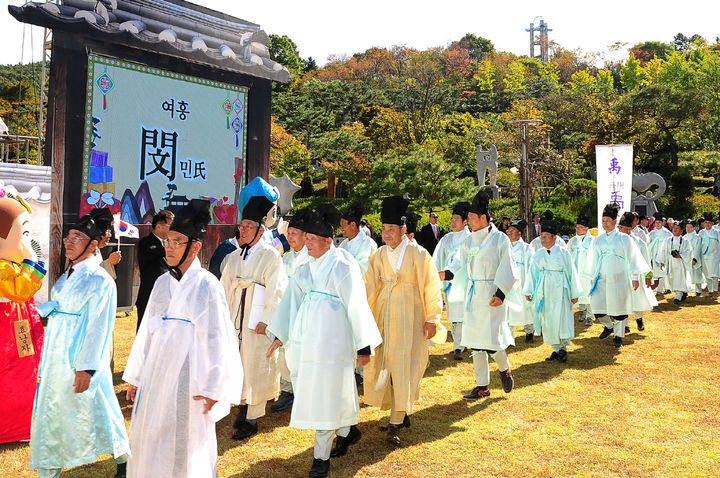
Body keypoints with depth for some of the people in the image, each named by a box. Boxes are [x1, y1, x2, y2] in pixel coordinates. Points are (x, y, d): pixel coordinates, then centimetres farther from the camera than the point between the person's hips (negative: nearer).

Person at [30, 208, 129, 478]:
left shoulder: (100, 280, -14)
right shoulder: (67, 276, 10)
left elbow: (98, 327, -17)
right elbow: (55, 308, 16)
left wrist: (86, 368, -19)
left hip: (81, 358, -7)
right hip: (57, 358, 8)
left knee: (91, 412, 5)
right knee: (51, 415, 12)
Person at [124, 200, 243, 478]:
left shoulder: (207, 285, -11)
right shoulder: (162, 283, 7)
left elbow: (217, 339, -12)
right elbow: (146, 332, 13)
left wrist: (213, 389, -12)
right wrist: (135, 377, 16)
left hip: (188, 381, -6)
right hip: (156, 378, 6)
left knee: (185, 449, 5)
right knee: (150, 444, 14)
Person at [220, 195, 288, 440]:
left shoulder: (271, 256, -7)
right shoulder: (234, 257, 11)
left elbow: (276, 292, -11)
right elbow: (224, 289, 14)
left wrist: (266, 321, -16)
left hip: (257, 323, -5)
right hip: (235, 320, 6)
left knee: (255, 369, 0)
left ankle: (251, 419, 9)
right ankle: (244, 405, 26)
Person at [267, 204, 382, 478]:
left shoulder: (343, 267, -8)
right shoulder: (304, 270, 10)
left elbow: (356, 307, -7)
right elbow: (291, 301, 12)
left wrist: (364, 346, -6)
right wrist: (280, 335, 7)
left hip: (331, 340, -7)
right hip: (305, 340, 7)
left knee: (325, 396, -1)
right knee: (309, 391, 13)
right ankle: (347, 431, 36)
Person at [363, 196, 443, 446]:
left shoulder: (418, 254, -6)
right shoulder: (378, 256, 5)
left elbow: (431, 288, -4)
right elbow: (370, 289, 6)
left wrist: (431, 319, -7)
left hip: (408, 318, -4)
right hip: (383, 318, 4)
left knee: (402, 367, -4)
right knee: (384, 366, 6)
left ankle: (395, 424, 1)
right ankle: (402, 412, 24)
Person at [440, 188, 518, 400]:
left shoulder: (500, 239, -6)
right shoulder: (469, 241, 10)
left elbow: (506, 270, -7)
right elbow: (460, 266, 8)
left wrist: (500, 294, -16)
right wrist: (446, 274, -11)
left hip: (490, 296, -6)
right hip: (472, 295, 6)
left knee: (492, 341, -7)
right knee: (475, 341, 7)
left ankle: (504, 370, 25)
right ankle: (482, 386, 18)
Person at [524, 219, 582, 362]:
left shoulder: (563, 253, -2)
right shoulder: (537, 255, 7)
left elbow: (571, 273, 1)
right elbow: (532, 274, 9)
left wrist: (575, 293, 1)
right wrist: (528, 291, 1)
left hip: (559, 290, -4)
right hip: (544, 291, 4)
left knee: (561, 318, -5)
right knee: (547, 321, 5)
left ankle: (563, 348, 10)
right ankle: (556, 349, 16)